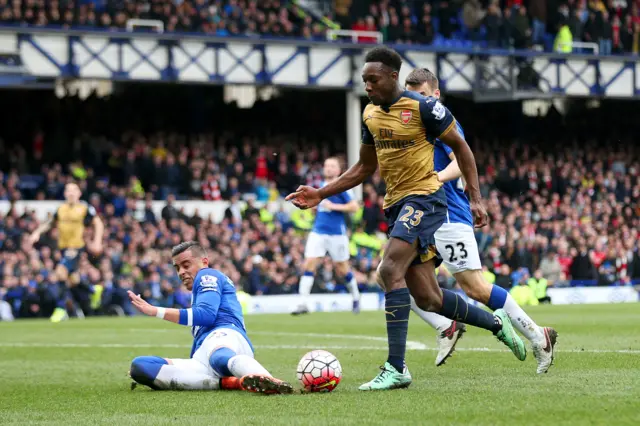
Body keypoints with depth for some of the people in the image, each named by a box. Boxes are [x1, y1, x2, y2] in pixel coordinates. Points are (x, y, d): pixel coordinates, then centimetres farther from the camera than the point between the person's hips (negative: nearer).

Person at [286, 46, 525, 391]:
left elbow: (460, 147, -2)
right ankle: (495, 322, 32)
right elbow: (364, 168, 20)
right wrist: (320, 194, 11)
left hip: (424, 198, -8)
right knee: (427, 298, 8)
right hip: (396, 205, 8)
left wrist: (476, 198, -7)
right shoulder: (369, 114, 10)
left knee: (390, 270, -25)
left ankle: (396, 369, -25)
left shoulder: (423, 107, -12)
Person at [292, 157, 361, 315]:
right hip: (318, 232, 5)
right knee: (309, 265, -9)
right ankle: (304, 304, -10)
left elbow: (354, 206, -15)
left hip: (337, 234, -5)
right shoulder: (322, 186, 12)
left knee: (342, 270, 7)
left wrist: (334, 206, -18)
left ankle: (356, 298, 32)